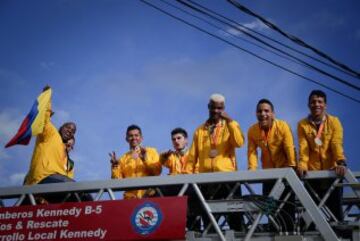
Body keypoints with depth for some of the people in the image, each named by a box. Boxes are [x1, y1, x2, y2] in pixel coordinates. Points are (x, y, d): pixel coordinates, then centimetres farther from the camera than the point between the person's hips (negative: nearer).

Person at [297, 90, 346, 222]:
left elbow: (337, 144, -11)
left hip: (331, 172, -1)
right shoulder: (302, 124, 2)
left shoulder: (334, 121, 1)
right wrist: (302, 165, -23)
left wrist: (341, 163, -27)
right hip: (312, 173, 1)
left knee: (335, 206, 2)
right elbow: (303, 147, -6)